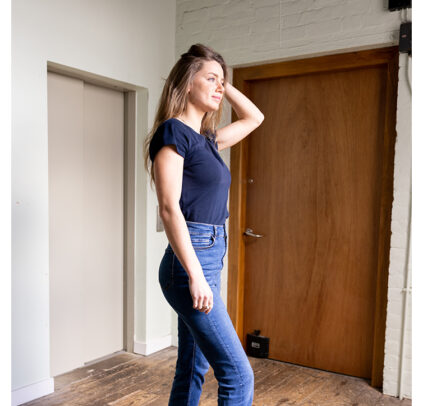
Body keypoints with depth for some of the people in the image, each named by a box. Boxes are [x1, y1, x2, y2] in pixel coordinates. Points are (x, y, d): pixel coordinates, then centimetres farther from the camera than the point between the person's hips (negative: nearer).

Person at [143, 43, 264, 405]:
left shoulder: (206, 140, 16)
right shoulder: (172, 131, -9)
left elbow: (254, 118, 32)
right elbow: (169, 207, -17)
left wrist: (225, 86, 20)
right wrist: (195, 275, -21)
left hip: (209, 260, 9)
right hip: (191, 262, -9)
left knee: (193, 371, 16)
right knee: (238, 375, -6)